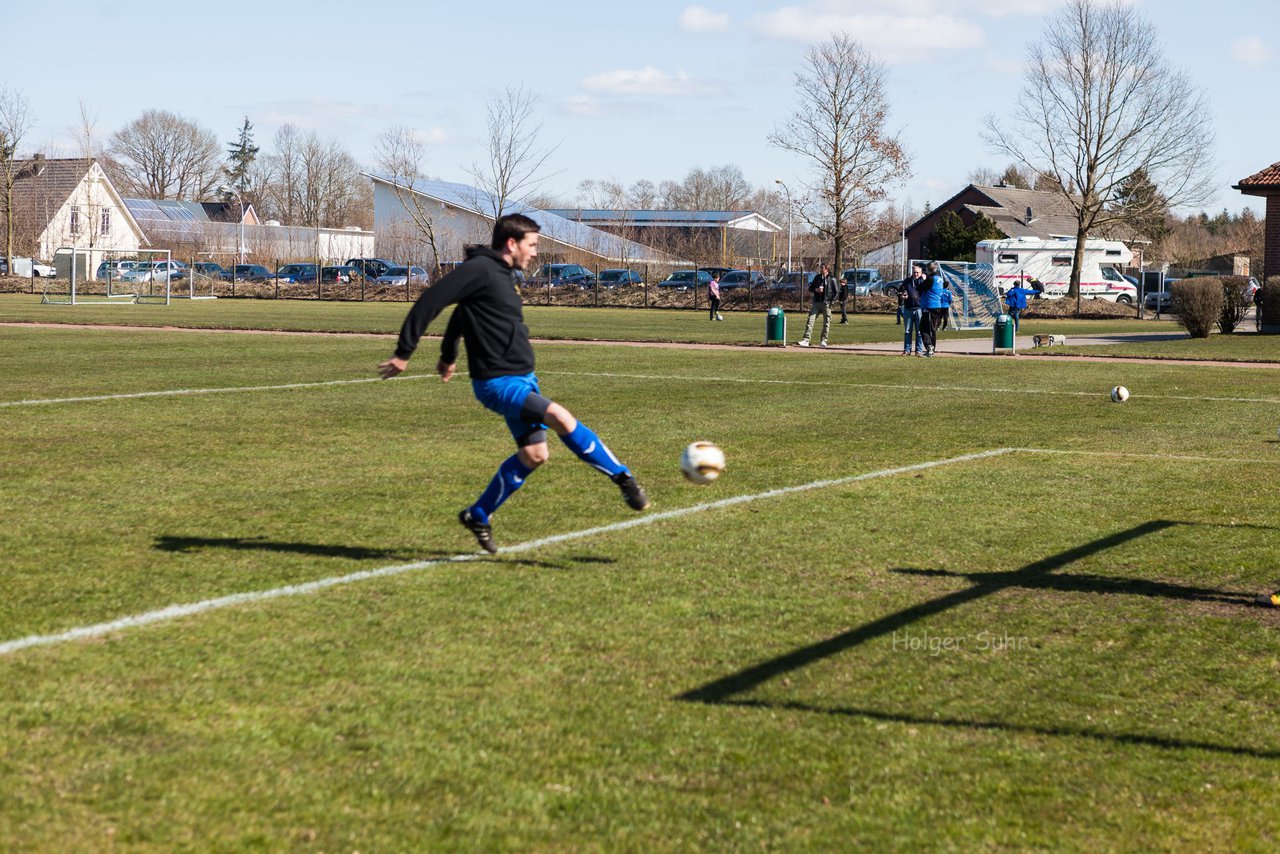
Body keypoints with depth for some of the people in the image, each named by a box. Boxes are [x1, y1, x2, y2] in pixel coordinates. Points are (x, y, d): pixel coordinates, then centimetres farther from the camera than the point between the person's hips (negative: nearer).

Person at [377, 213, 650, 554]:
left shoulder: (499, 273, 15)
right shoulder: (479, 269, -14)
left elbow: (461, 312, 31)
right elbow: (430, 302, -17)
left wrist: (449, 355, 43)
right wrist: (403, 354, -15)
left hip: (522, 379, 10)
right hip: (498, 383, -10)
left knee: (534, 454, 9)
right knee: (560, 417, -27)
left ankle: (479, 516, 24)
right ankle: (623, 479, -21)